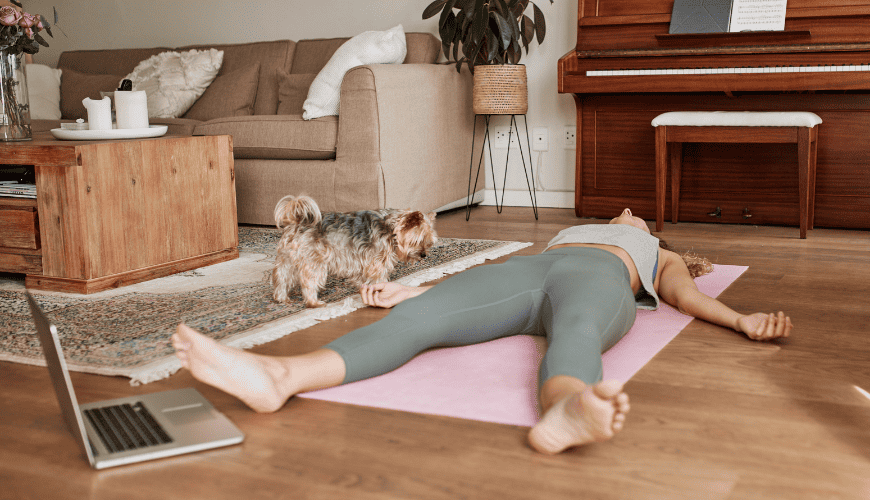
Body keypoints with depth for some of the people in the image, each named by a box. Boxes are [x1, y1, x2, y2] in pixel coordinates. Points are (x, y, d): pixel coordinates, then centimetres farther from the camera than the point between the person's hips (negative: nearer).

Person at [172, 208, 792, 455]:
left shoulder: (661, 257, 40)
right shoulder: (567, 231, 46)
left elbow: (686, 292, 19)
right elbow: (504, 272, 31)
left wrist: (739, 319, -3)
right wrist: (417, 289, 19)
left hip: (599, 275, -2)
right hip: (534, 265, 2)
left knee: (577, 326, -41)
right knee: (418, 316, -28)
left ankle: (564, 413, -76)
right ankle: (280, 375, -51)